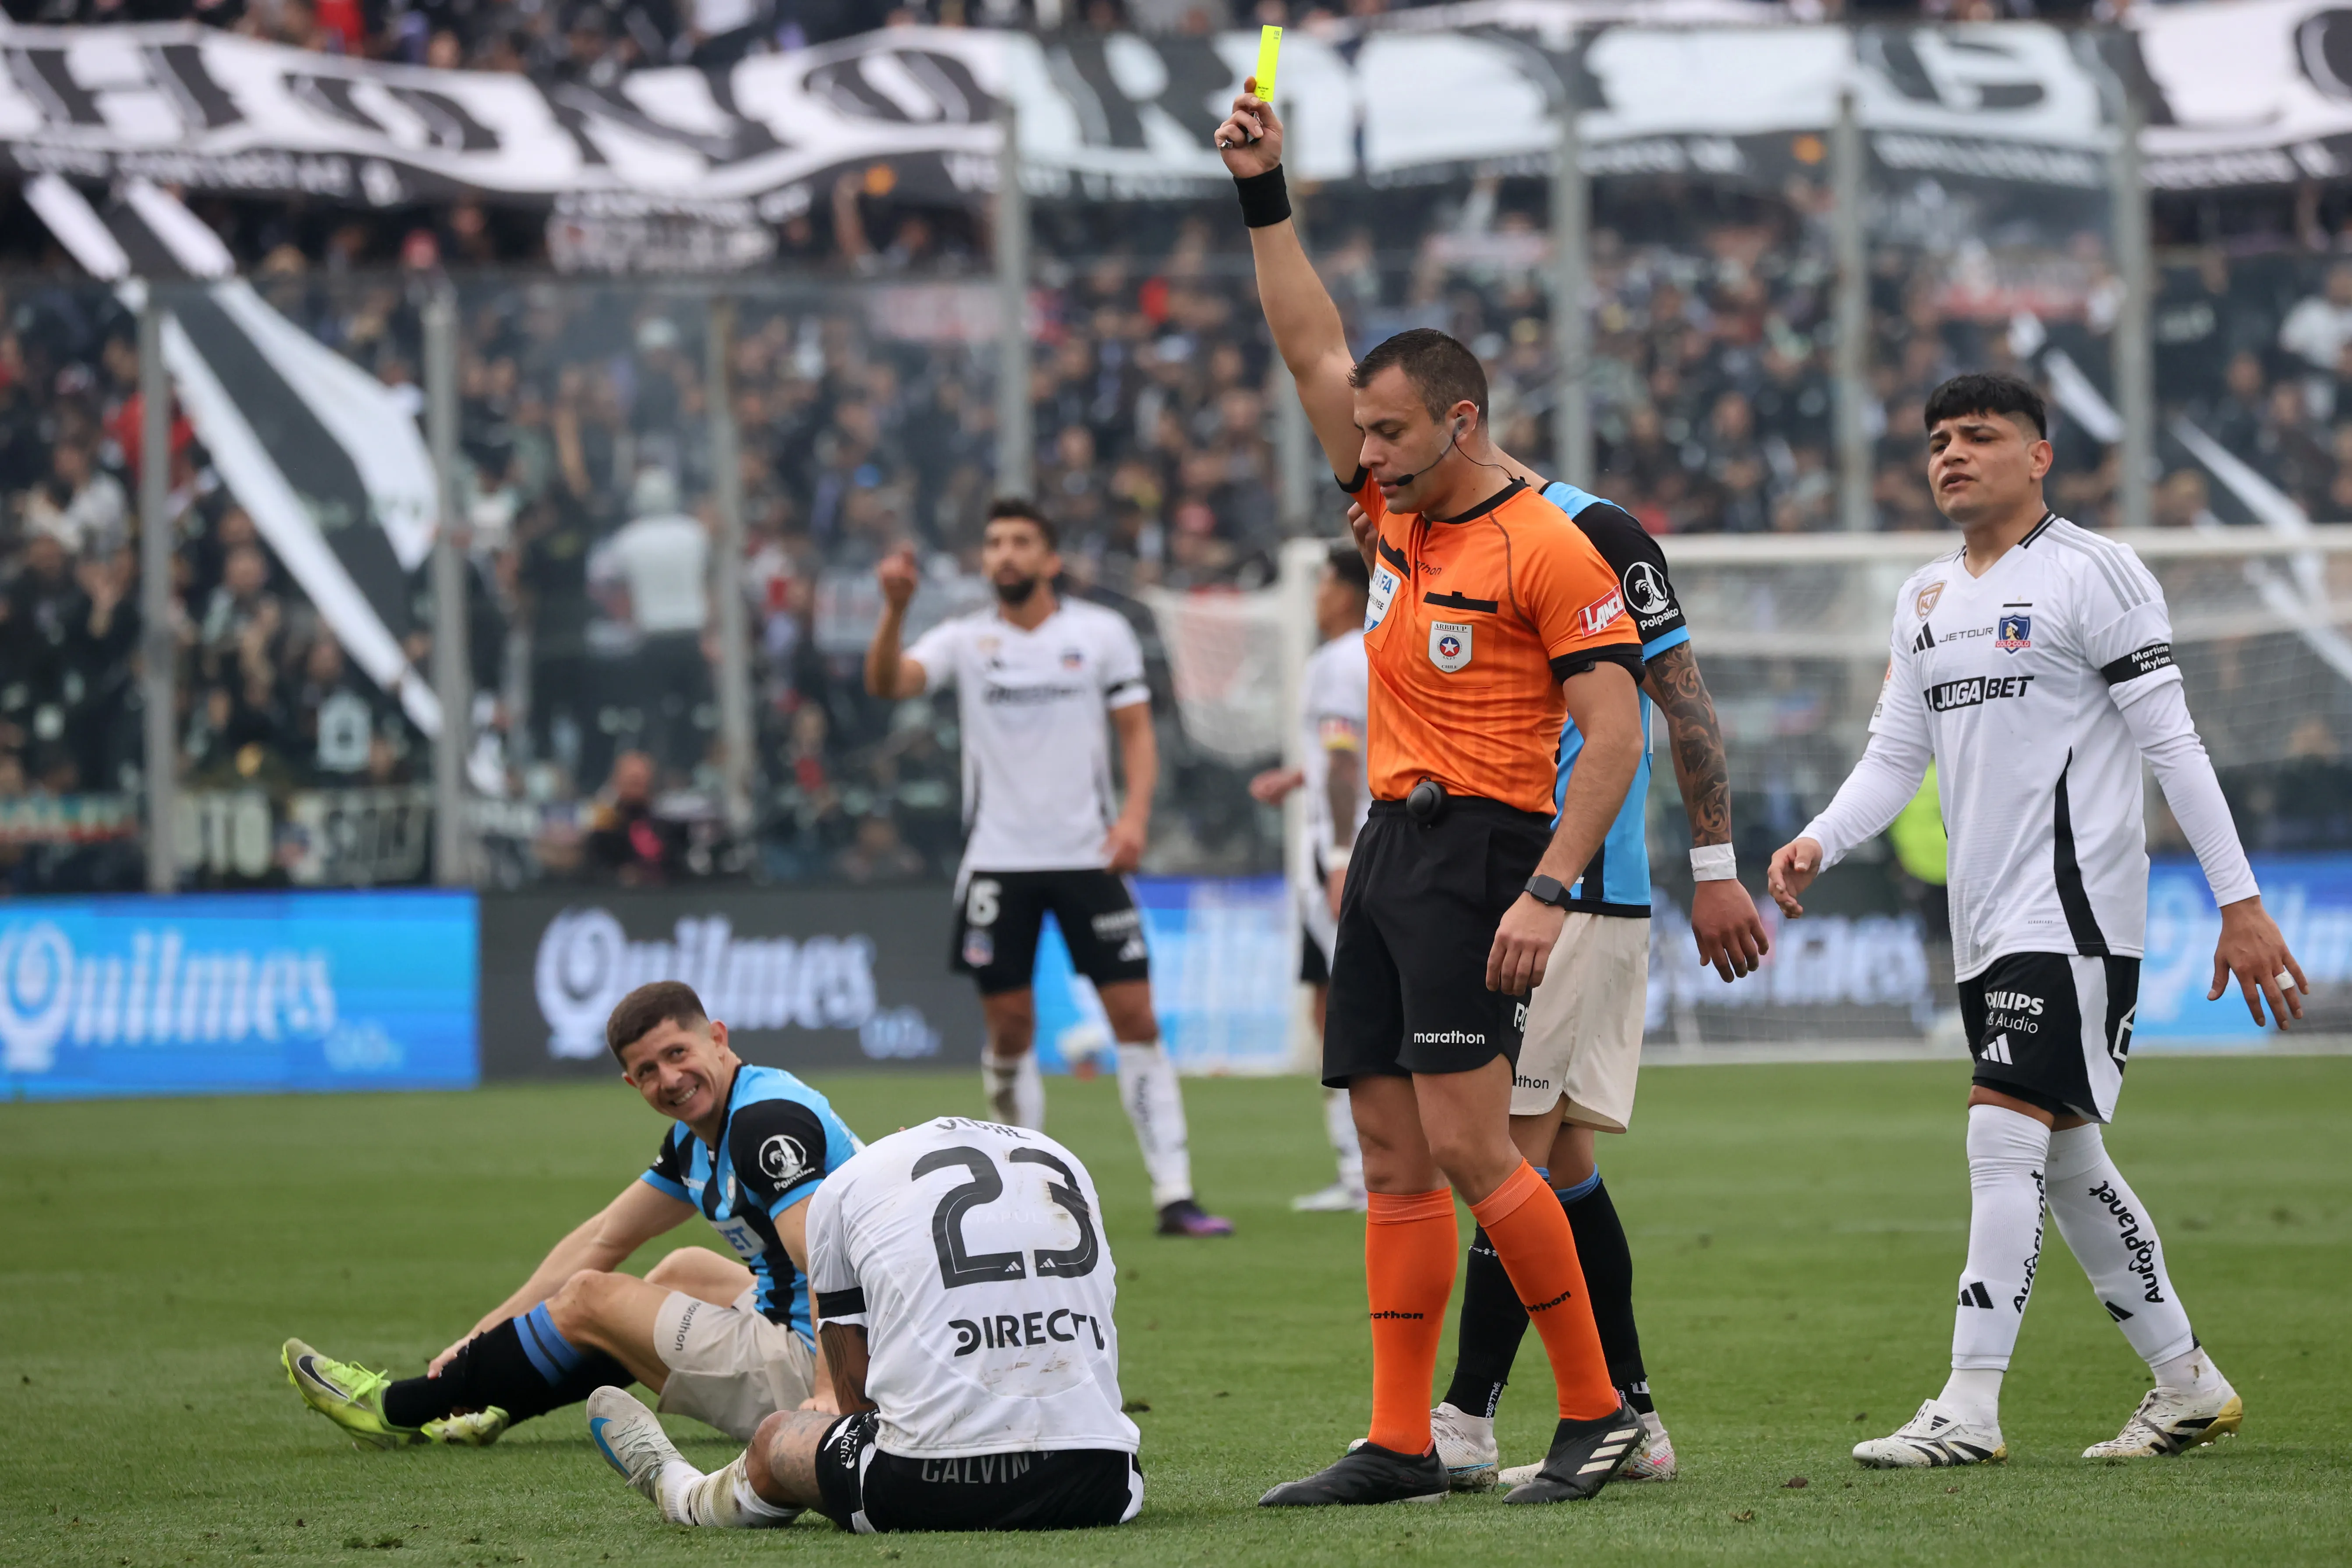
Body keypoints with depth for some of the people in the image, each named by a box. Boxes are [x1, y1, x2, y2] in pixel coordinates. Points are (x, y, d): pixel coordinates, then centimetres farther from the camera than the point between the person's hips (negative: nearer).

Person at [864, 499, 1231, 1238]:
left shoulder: (1101, 633, 3)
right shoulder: (965, 640, 3)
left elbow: (1138, 734, 5)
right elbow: (886, 682, -13)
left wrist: (1134, 815, -11)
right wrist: (895, 607, -30)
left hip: (1088, 857, 0)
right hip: (997, 863, 0)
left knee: (1136, 1018, -5)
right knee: (1009, 1032, 1)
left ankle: (1174, 1193, -4)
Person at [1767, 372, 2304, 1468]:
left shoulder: (2092, 574, -6)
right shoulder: (1924, 600, 16)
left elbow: (2172, 744, -8)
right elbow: (1894, 755, 18)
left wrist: (2240, 902, -11)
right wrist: (1818, 843, -2)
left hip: (2074, 911, -8)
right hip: (1987, 923, 8)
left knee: (2007, 1134, -16)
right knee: (2065, 1160, 12)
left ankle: (1969, 1408, -17)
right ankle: (2188, 1384, 23)